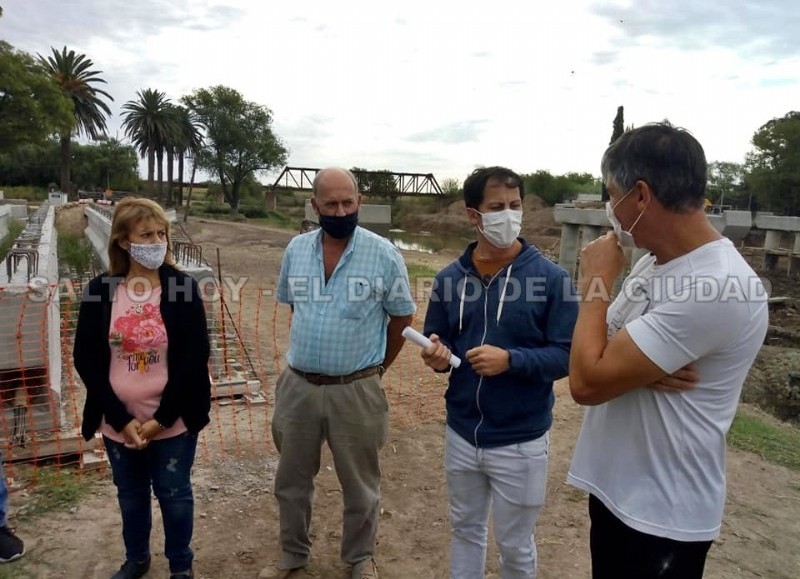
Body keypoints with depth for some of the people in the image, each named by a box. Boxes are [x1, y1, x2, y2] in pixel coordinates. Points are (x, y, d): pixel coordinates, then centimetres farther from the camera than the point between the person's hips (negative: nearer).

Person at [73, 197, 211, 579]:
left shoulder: (183, 288, -10)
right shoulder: (100, 291, -5)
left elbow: (194, 360, -12)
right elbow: (86, 359, -4)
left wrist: (161, 419, -14)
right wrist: (121, 419, -11)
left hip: (173, 422, -2)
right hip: (119, 423, 2)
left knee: (174, 495, 13)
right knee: (130, 496, 21)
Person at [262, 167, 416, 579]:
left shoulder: (384, 254, -12)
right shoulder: (295, 250, 0)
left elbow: (402, 317, -1)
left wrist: (376, 367, 5)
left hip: (356, 391, -3)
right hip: (297, 386, 4)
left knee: (359, 485, 15)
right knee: (292, 480, 19)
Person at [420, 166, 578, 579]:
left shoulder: (551, 277, -12)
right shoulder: (450, 278, -1)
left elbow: (566, 355, -12)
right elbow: (436, 340, 7)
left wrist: (511, 359, -27)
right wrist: (438, 356, -16)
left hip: (520, 441, -3)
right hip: (461, 433, 4)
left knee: (515, 545, 16)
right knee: (464, 529, 24)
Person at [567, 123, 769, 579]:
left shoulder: (719, 288, -28)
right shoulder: (654, 260, 2)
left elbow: (587, 382, -28)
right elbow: (599, 355, 7)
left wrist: (597, 279, -16)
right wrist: (640, 365, -16)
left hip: (661, 515, -8)